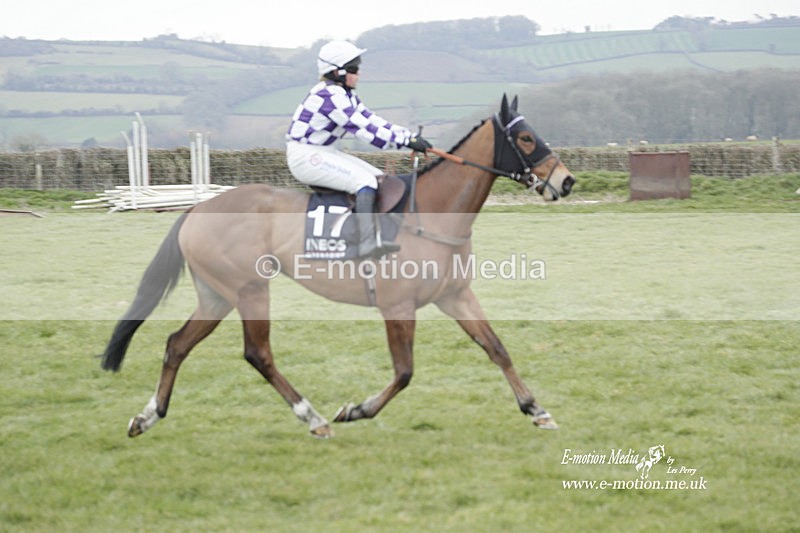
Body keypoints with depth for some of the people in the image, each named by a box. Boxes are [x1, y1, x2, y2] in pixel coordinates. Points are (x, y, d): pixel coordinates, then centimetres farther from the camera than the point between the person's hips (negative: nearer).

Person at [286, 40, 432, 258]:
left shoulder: (345, 95, 12)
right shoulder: (330, 96, -21)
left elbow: (371, 120, 8)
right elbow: (364, 129, -24)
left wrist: (410, 136, -2)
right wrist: (406, 140, -24)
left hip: (324, 153, 11)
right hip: (305, 158, -11)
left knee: (379, 178, 5)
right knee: (365, 181, -24)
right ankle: (368, 244, -32)